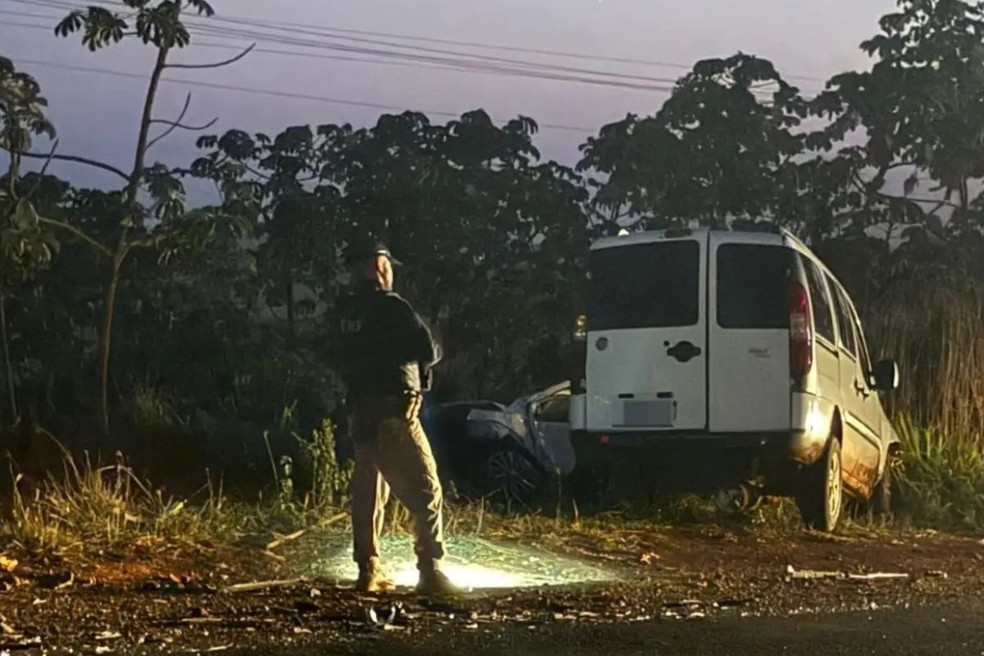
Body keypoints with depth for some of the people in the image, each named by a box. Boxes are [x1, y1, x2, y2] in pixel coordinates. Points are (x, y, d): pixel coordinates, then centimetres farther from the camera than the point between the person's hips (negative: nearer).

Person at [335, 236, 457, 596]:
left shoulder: (347, 313, 9)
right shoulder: (391, 307, -13)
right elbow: (429, 351, -14)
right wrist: (415, 356, 8)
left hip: (361, 413, 8)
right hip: (393, 413, -8)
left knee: (368, 491, 14)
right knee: (425, 489, -5)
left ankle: (368, 570, 16)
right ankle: (430, 570, -11)